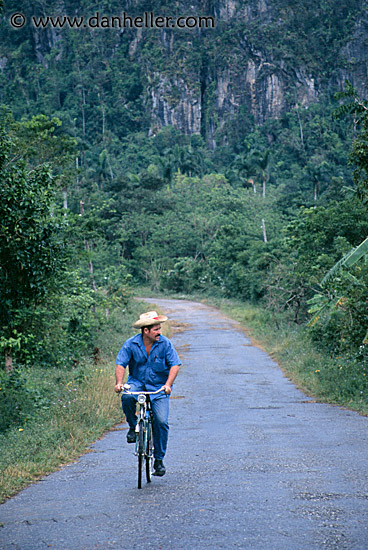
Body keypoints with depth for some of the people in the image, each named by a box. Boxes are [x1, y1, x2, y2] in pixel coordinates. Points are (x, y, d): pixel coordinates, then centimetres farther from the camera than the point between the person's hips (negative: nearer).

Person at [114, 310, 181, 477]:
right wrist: (119, 382, -27)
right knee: (127, 398, -34)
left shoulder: (165, 343, -9)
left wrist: (168, 384, -26)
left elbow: (175, 365, -12)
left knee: (161, 422, -14)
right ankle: (133, 426, -4)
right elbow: (121, 364, -10)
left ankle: (159, 460, 3)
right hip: (137, 383, 0)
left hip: (158, 388, 0)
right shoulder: (131, 344, -9)